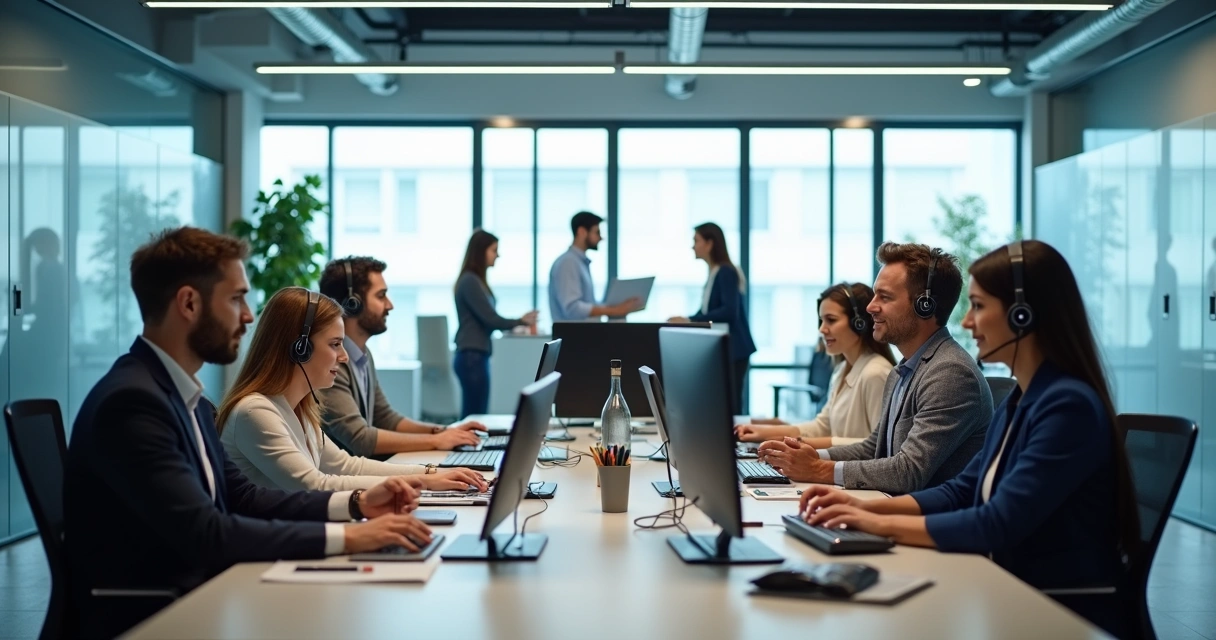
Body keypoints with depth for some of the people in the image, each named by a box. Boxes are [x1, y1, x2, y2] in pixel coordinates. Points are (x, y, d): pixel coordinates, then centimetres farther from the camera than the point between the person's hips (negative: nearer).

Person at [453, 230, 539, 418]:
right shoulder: (470, 281, -14)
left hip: (476, 356, 9)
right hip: (472, 357, -9)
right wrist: (520, 321, 0)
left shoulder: (475, 280, 12)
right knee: (476, 416, -7)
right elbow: (490, 318, -14)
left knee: (473, 415, 9)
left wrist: (515, 324, 12)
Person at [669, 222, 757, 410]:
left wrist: (690, 321, -23)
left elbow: (729, 312, -23)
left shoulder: (726, 273, -13)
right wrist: (684, 320, 5)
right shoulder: (714, 274, 14)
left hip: (732, 349, -9)